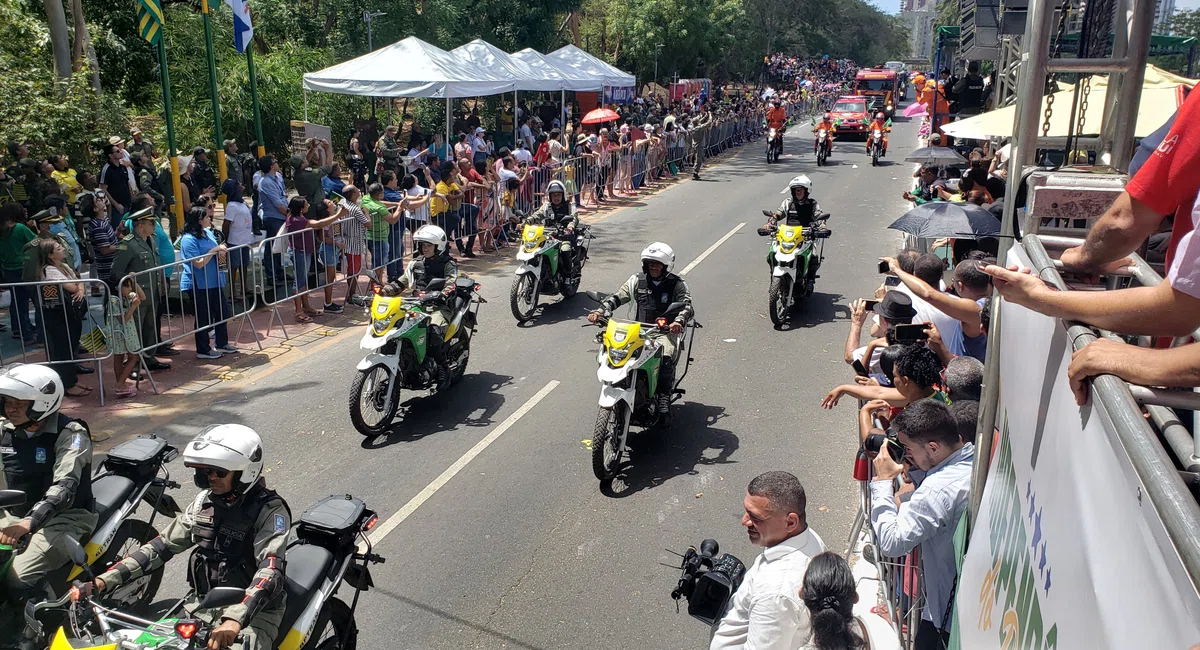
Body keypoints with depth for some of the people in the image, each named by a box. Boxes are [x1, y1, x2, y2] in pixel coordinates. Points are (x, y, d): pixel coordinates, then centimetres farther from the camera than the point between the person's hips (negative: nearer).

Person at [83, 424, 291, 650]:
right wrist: (105, 580, -1)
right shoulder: (205, 500, 4)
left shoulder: (270, 511, -17)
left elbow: (270, 571, -30)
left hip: (253, 610, -6)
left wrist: (235, 620, -45)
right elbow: (164, 544, 9)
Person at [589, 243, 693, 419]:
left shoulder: (677, 284, 1)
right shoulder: (637, 281, 9)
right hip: (640, 330, 3)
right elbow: (617, 297, 5)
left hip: (666, 332, -3)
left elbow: (687, 306, -12)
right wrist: (600, 312, -13)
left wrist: (679, 321, -35)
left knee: (666, 359, -32)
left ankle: (664, 400, -20)